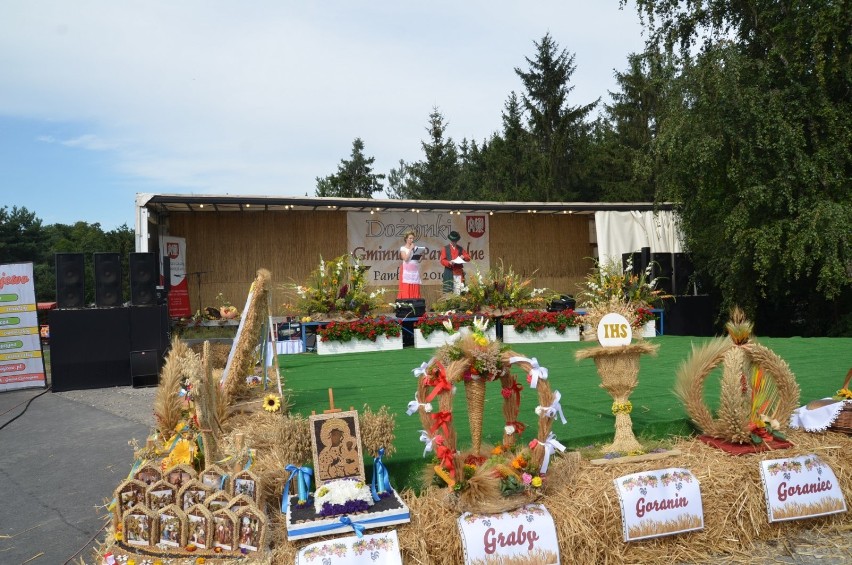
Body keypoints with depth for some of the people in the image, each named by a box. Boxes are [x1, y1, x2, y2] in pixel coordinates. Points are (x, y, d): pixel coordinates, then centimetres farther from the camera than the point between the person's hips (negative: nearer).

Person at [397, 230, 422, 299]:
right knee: (406, 290, -10)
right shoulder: (403, 248, 4)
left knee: (415, 291, -3)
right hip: (407, 271, -4)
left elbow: (419, 260, 12)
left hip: (415, 271, 4)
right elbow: (405, 259, -12)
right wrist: (410, 249, -7)